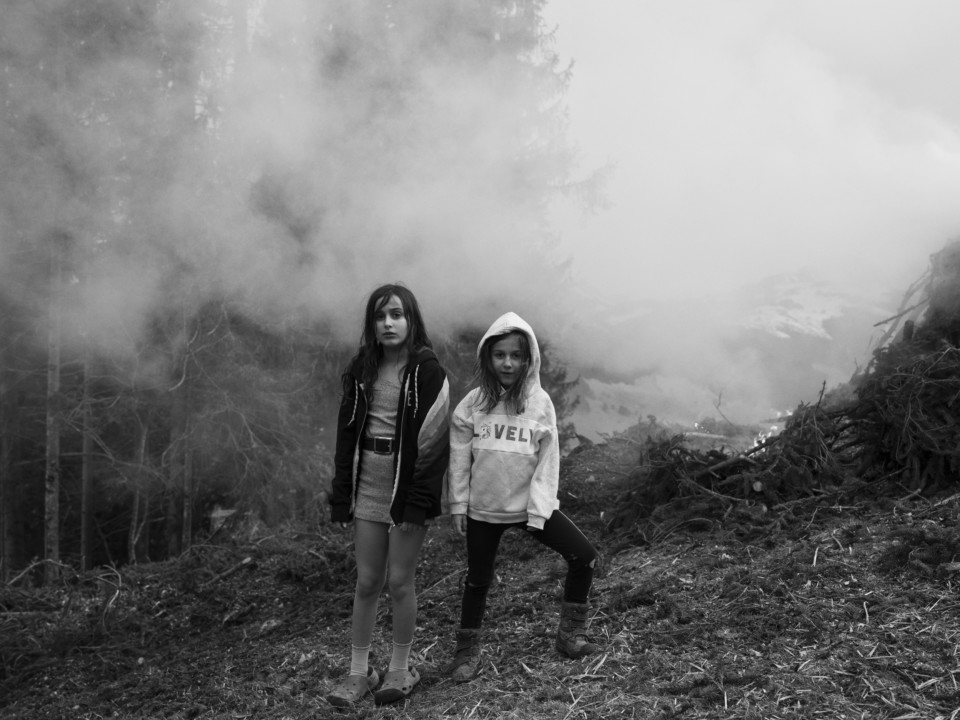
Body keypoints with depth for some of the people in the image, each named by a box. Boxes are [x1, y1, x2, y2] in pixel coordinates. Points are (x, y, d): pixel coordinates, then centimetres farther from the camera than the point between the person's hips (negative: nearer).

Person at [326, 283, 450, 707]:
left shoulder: (427, 370, -8)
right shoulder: (361, 369, 5)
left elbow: (434, 439, -12)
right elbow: (347, 433, 7)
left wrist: (418, 501, -17)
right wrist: (341, 496, 3)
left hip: (407, 485, -4)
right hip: (368, 485, 4)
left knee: (399, 580, 3)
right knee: (366, 581, 7)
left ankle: (401, 669, 19)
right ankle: (358, 672, 17)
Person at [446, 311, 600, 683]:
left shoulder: (539, 402, -6)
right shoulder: (473, 403, -6)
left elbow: (548, 460, -6)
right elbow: (459, 456, 0)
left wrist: (538, 511, -11)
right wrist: (458, 504, -1)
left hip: (529, 505, 0)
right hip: (483, 508, 0)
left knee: (584, 556, -6)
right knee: (478, 578, 9)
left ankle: (570, 634, 13)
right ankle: (467, 650, 28)